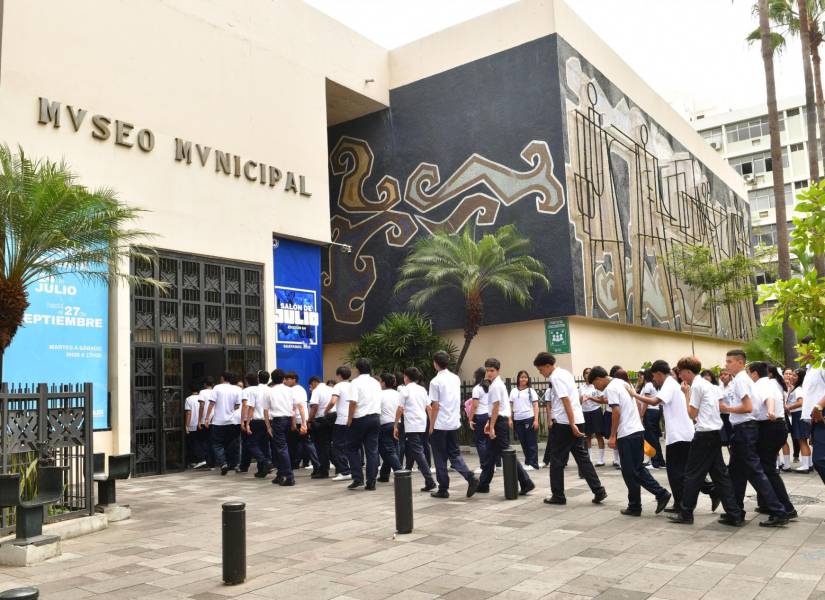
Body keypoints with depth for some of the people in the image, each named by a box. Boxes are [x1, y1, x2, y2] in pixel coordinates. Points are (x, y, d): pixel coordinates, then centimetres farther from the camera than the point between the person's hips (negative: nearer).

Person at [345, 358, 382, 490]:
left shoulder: (356, 382, -8)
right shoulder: (376, 383, 13)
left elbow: (353, 403, -15)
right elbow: (378, 402, 14)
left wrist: (349, 419, -9)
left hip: (360, 419, -5)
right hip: (376, 417, 5)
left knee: (352, 449, 9)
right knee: (372, 450, 6)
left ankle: (357, 478, 1)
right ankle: (371, 482, 4)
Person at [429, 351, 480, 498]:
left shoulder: (435, 381, -13)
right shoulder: (456, 378, 7)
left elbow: (435, 406, -13)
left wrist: (431, 426, -6)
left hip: (440, 425, -6)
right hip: (454, 423, 6)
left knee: (440, 458, 5)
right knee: (455, 454, 13)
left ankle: (443, 489, 10)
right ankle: (471, 477, -6)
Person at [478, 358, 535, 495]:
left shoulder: (495, 385, -14)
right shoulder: (498, 384, 16)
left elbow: (496, 408, -18)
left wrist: (492, 427, -18)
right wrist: (489, 423, 18)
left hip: (499, 422, -10)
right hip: (501, 421, 10)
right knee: (493, 454, 13)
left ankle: (526, 483, -7)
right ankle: (483, 485, 20)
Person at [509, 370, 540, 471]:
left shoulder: (531, 391, 2)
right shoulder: (513, 391, 10)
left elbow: (536, 406, -2)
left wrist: (536, 420, -10)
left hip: (529, 419, -4)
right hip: (517, 420, 4)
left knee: (531, 443, -1)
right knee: (523, 443, 10)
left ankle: (533, 464, 3)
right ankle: (527, 462, 20)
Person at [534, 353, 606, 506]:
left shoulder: (556, 377, -14)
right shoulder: (565, 373, 15)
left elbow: (566, 401, -21)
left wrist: (572, 425, -22)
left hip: (565, 423, -9)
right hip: (577, 420, 9)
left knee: (557, 459, 2)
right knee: (582, 457, 10)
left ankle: (558, 495, 9)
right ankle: (598, 491, 6)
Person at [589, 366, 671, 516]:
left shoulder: (610, 388, -11)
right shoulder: (623, 383, 16)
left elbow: (616, 412, -18)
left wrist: (612, 436, -13)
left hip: (626, 435, -9)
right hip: (638, 431, 9)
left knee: (630, 473, 1)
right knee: (638, 469, 14)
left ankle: (634, 507, 9)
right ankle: (661, 494, 6)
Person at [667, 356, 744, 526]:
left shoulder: (696, 386, -12)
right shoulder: (707, 384, 16)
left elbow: (692, 414, -11)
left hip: (705, 434, -9)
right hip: (716, 432, 9)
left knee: (693, 474, 0)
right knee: (719, 473, 10)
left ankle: (685, 513, 7)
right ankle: (735, 515, 8)